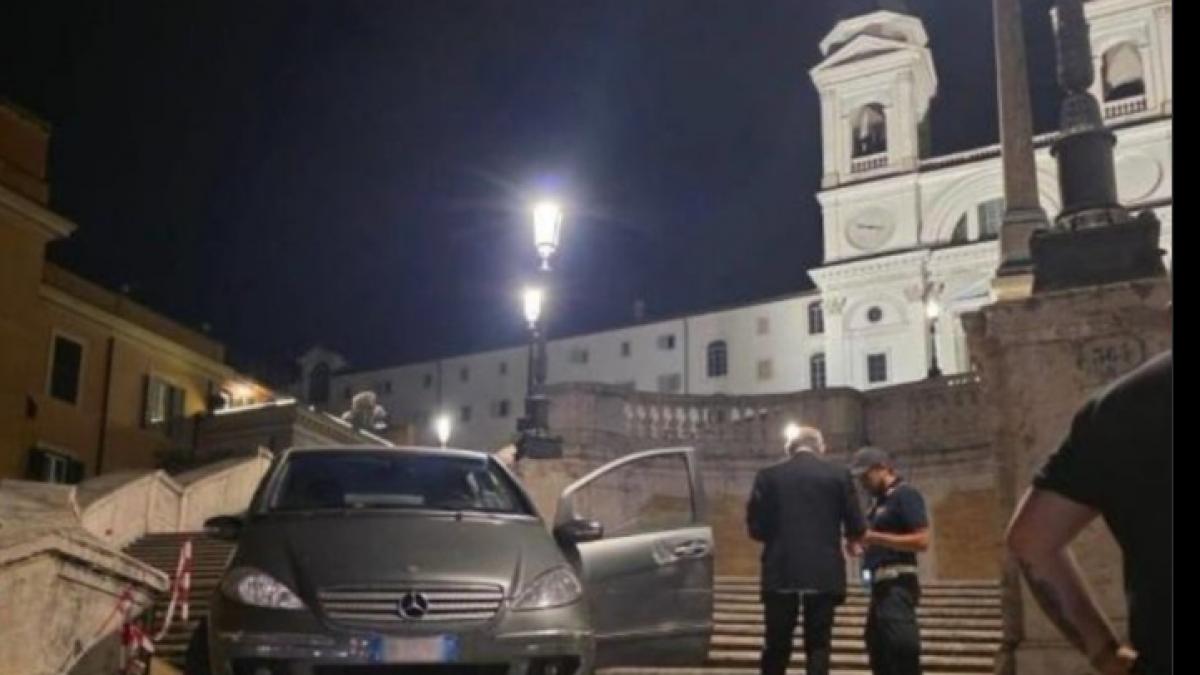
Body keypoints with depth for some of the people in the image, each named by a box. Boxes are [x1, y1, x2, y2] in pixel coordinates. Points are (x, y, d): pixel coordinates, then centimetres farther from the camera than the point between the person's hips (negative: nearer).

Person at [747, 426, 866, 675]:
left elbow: (755, 527, 0)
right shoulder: (839, 475, 2)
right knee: (818, 645, 5)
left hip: (781, 572, 0)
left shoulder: (768, 476, 2)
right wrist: (845, 538, 22)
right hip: (824, 573, 0)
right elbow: (856, 528, 0)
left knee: (776, 646, 9)